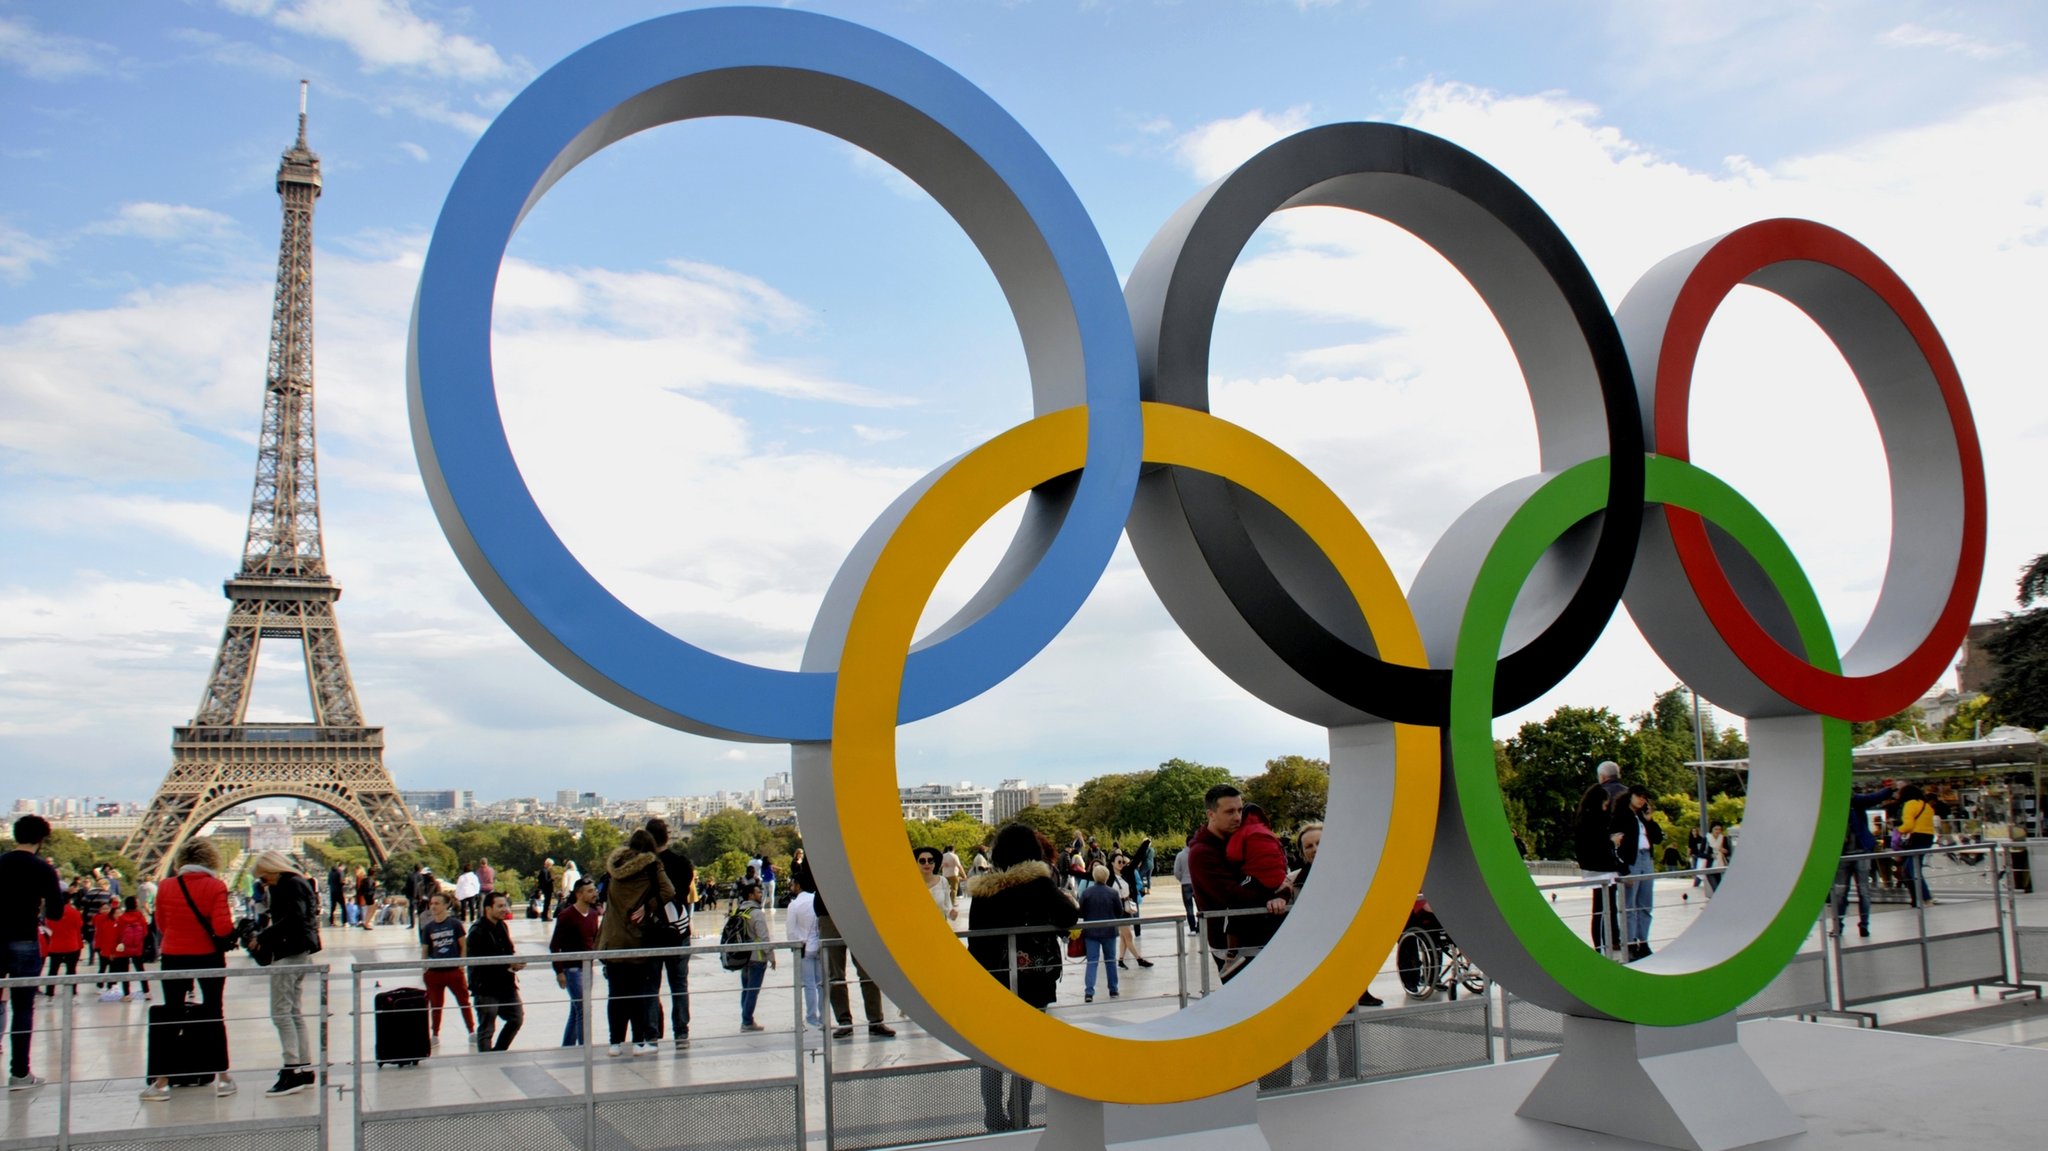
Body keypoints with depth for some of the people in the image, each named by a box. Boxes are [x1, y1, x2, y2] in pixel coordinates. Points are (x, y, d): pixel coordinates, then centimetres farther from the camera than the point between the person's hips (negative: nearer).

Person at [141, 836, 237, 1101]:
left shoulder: (166, 887, -4)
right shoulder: (215, 886, -13)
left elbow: (161, 925, 7)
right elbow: (223, 927, -18)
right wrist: (232, 926, 3)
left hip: (173, 958, 1)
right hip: (208, 958, -1)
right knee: (213, 1015, 11)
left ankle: (162, 1082, 10)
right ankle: (222, 1078, 13)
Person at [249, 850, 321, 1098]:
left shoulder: (291, 885, -12)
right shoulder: (295, 884, 18)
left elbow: (294, 918, -24)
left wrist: (263, 936, -19)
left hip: (289, 955, -11)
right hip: (299, 953, 11)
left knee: (281, 1013, -9)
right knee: (295, 1013, 13)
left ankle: (292, 1071, -9)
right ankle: (305, 1069, 16)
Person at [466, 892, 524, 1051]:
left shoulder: (502, 926, 10)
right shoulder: (478, 931, -16)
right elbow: (478, 961, -23)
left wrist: (515, 960, -3)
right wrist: (509, 964, -23)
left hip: (506, 984, 8)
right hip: (486, 988, -8)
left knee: (517, 1017, 11)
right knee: (486, 1029, 0)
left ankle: (497, 1053, 28)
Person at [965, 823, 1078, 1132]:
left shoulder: (982, 888, 1)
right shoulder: (1038, 882, -9)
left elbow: (974, 937, 4)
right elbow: (1069, 916, -17)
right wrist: (1064, 898, 4)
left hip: (992, 979, 3)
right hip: (1034, 978, -2)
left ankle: (994, 1119, 15)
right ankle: (1019, 1121, 6)